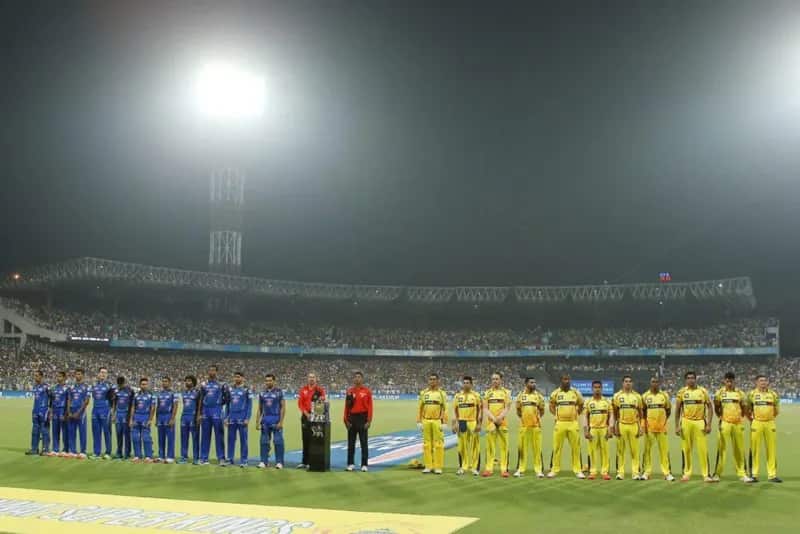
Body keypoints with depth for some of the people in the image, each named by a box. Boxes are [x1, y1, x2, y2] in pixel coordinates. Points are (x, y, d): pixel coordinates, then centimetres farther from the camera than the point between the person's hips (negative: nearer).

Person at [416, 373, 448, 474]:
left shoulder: (441, 393, 1)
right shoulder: (423, 393, 8)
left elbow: (445, 409, -1)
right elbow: (420, 408, 9)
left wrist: (444, 423, -7)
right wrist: (419, 422, 4)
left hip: (437, 421, -3)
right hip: (426, 421, 3)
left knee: (438, 444, -2)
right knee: (427, 444, 5)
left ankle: (438, 467, 3)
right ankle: (428, 466, 11)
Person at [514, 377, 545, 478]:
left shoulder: (538, 396, 4)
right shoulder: (521, 395, 6)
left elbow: (542, 411, 8)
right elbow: (518, 410, 12)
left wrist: (536, 418, 5)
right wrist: (523, 418, 9)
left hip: (536, 426, -1)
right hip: (524, 425, 1)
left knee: (537, 448, -1)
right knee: (522, 448, 3)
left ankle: (538, 470, 4)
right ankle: (521, 469, 10)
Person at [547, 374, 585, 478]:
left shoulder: (576, 393, 6)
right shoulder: (555, 393, 4)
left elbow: (581, 405, 19)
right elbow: (551, 406, 15)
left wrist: (576, 414, 8)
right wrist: (557, 415, 4)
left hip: (573, 423, 1)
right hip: (560, 423, -1)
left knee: (576, 448, 1)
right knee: (557, 447, 1)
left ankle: (577, 470, 8)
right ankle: (554, 470, 8)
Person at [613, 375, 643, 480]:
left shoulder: (637, 396, 8)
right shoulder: (617, 396, 5)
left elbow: (640, 413, 11)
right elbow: (615, 413, 7)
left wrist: (640, 427, 4)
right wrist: (615, 426, 0)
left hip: (633, 425, 0)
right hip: (621, 425, 0)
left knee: (635, 451, -1)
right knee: (620, 450, 1)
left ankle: (636, 472, 3)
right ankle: (620, 472, 5)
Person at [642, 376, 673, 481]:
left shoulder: (664, 395, 5)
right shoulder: (645, 396, 5)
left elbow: (668, 410, 12)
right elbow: (642, 411, 11)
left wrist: (665, 421, 5)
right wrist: (645, 422, 3)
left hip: (662, 427, 0)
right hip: (649, 427, 0)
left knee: (664, 450, -1)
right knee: (647, 450, 1)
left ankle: (667, 473, 2)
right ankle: (647, 472, 6)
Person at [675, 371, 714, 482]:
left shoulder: (703, 391, 2)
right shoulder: (681, 392, 3)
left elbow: (709, 407, 4)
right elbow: (677, 410, 7)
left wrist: (709, 424, -4)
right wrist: (677, 426, 2)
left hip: (700, 422, -1)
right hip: (686, 422, 1)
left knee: (703, 449, -5)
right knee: (686, 449, 5)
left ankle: (706, 475, -1)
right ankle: (686, 473, 15)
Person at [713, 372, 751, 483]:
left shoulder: (740, 393, 6)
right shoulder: (719, 393, 4)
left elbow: (744, 408, 13)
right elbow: (716, 408, 12)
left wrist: (741, 418, 7)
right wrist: (720, 417, 6)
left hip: (738, 424, 2)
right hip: (725, 423, -1)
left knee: (739, 450, 5)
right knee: (721, 449, -3)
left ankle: (742, 474, 12)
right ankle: (717, 474, 0)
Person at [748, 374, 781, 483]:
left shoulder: (773, 394, 8)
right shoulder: (752, 394, 1)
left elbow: (776, 410, 16)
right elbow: (747, 410, 6)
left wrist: (770, 419, 9)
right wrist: (752, 420, 2)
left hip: (770, 424, 3)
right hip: (756, 423, -2)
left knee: (772, 449, 2)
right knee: (755, 449, -2)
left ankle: (772, 475, 8)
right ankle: (754, 474, 3)